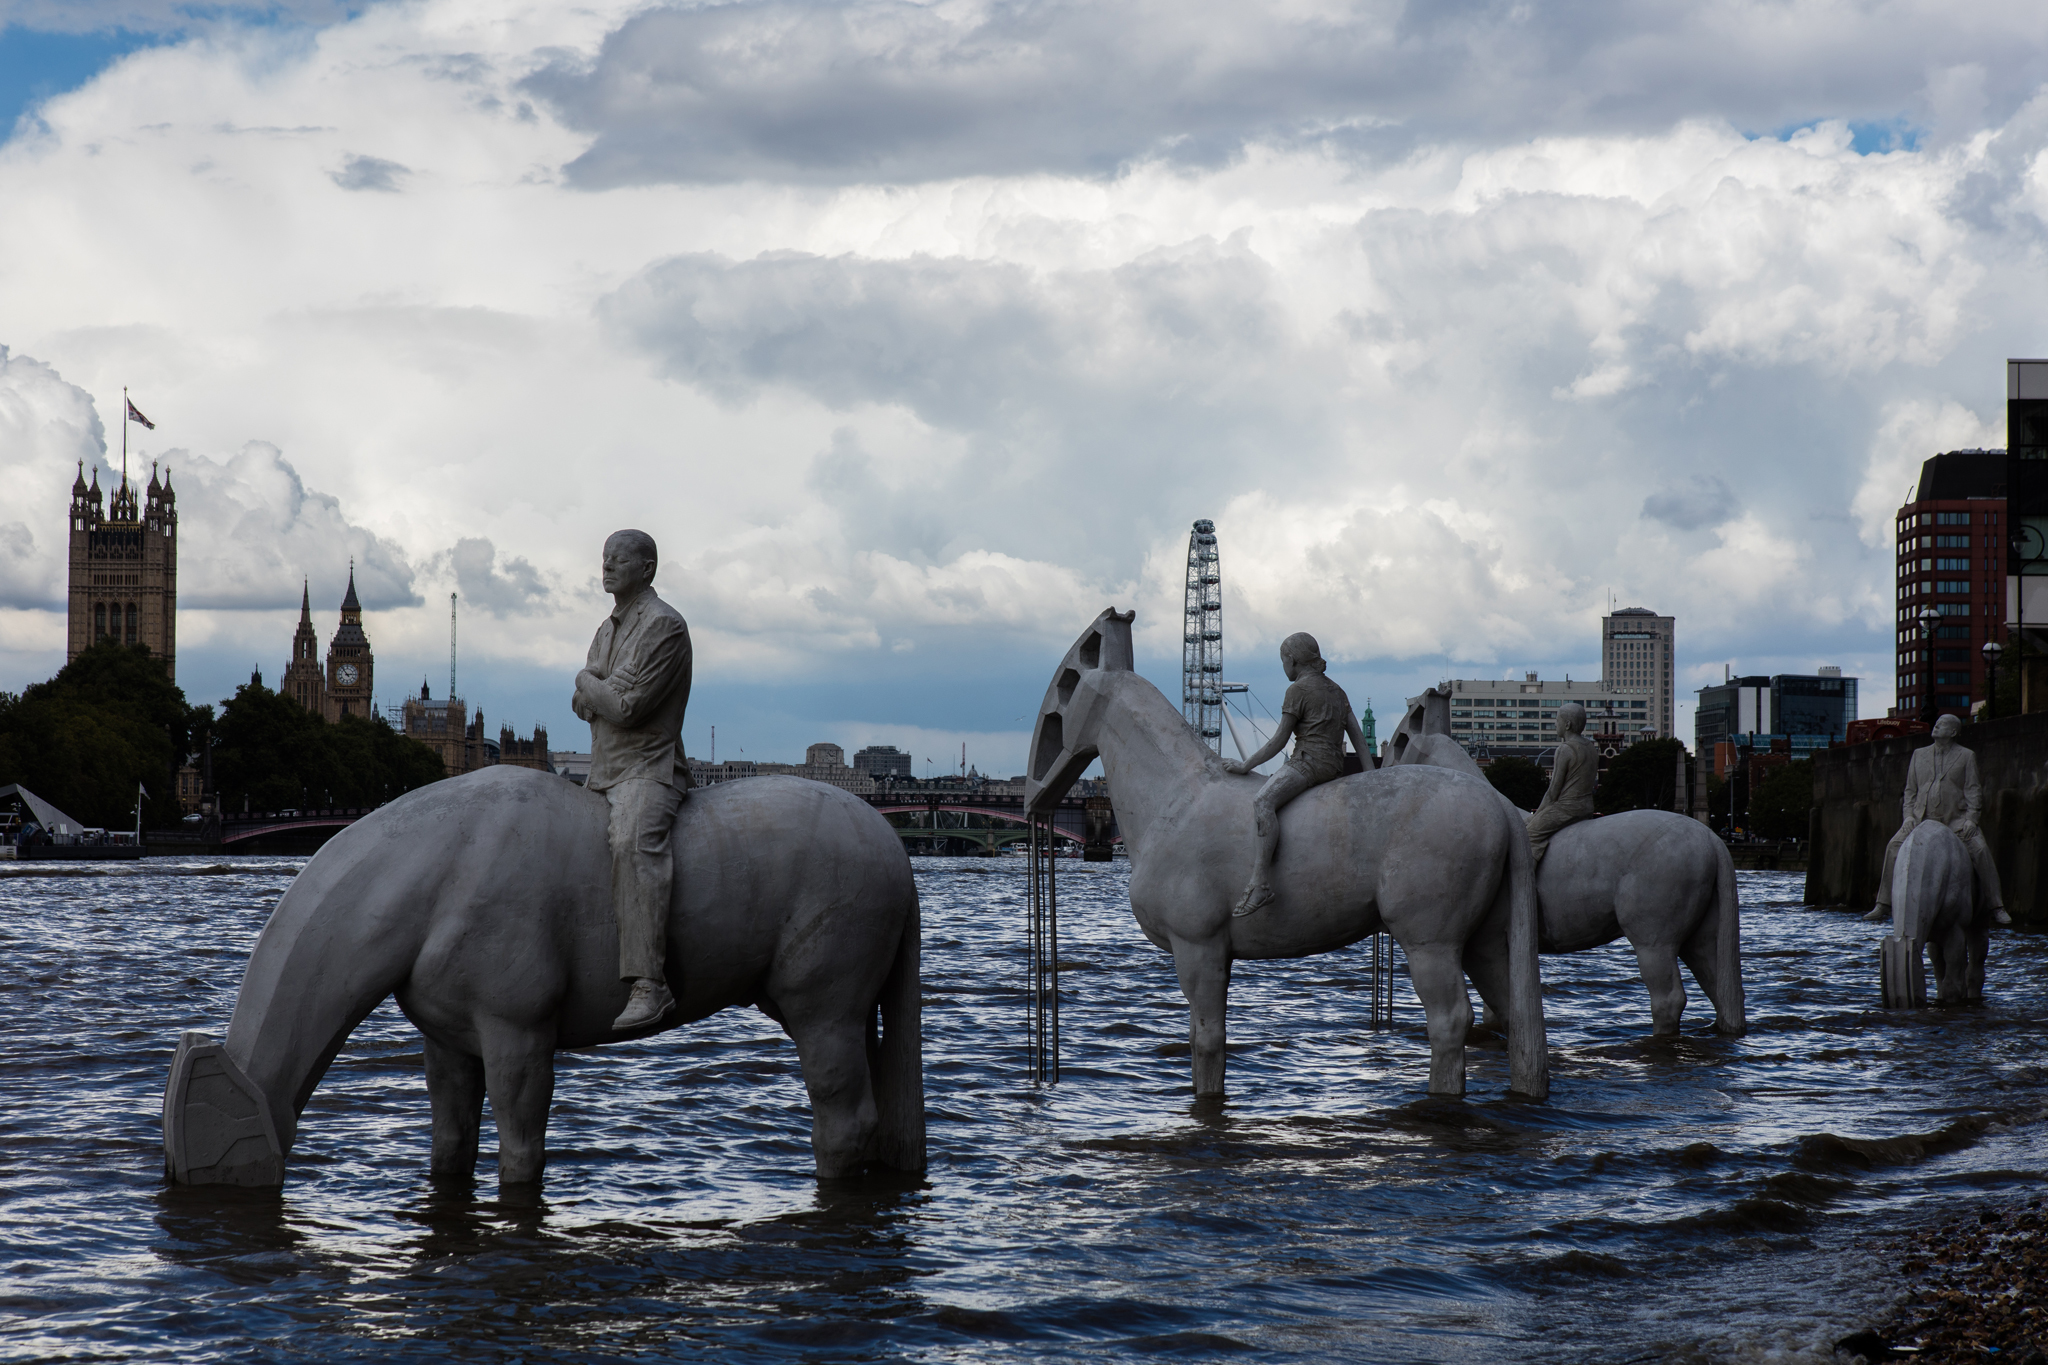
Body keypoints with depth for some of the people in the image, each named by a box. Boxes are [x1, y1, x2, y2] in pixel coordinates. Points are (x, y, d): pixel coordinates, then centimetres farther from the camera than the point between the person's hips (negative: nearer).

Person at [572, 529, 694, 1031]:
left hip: (647, 769, -10)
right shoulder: (609, 629, 19)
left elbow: (627, 707, -18)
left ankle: (649, 984, -50)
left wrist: (589, 682, 0)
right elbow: (582, 705, 20)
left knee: (633, 842, -37)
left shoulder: (664, 625, -11)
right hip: (602, 774, 10)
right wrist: (600, 694, -2)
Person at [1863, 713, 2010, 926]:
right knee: (1894, 847, -19)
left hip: (1956, 819, -2)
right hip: (1923, 818, 2)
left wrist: (1971, 819, -13)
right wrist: (1909, 816, 0)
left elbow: (1973, 791, 1)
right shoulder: (1919, 756, 15)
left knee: (1980, 850, -24)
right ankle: (1883, 906, -14)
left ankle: (1997, 908, -16)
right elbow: (1910, 790, 16)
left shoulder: (1966, 756, 7)